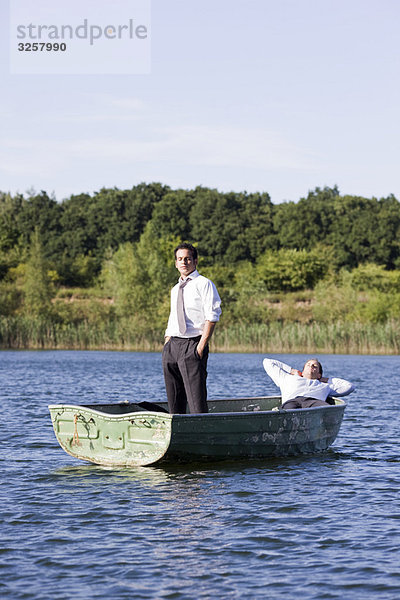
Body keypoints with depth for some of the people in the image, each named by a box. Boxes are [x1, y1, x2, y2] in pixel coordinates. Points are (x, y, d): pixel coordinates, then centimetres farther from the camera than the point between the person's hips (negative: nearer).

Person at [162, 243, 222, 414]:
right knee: (174, 402, 6)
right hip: (172, 346, 7)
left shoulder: (204, 284, -1)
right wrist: (166, 345, 11)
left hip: (193, 344, -7)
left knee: (196, 399, -13)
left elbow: (212, 317, -10)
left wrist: (201, 347, -16)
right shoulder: (175, 289, 21)